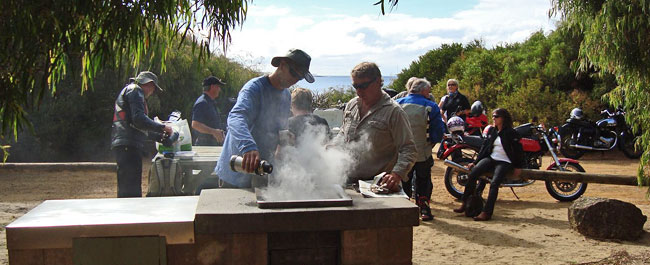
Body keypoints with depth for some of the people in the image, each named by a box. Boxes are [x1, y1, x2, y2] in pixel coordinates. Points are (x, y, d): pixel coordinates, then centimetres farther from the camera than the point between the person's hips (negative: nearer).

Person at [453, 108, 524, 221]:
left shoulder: (510, 133, -4)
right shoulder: (491, 130, 14)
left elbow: (518, 150, -1)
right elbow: (484, 147, 17)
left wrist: (518, 166, -2)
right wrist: (475, 162, 13)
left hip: (504, 162, -5)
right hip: (491, 158, 5)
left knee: (494, 183, -27)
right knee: (472, 174, -19)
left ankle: (486, 213, -29)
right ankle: (465, 204, -16)